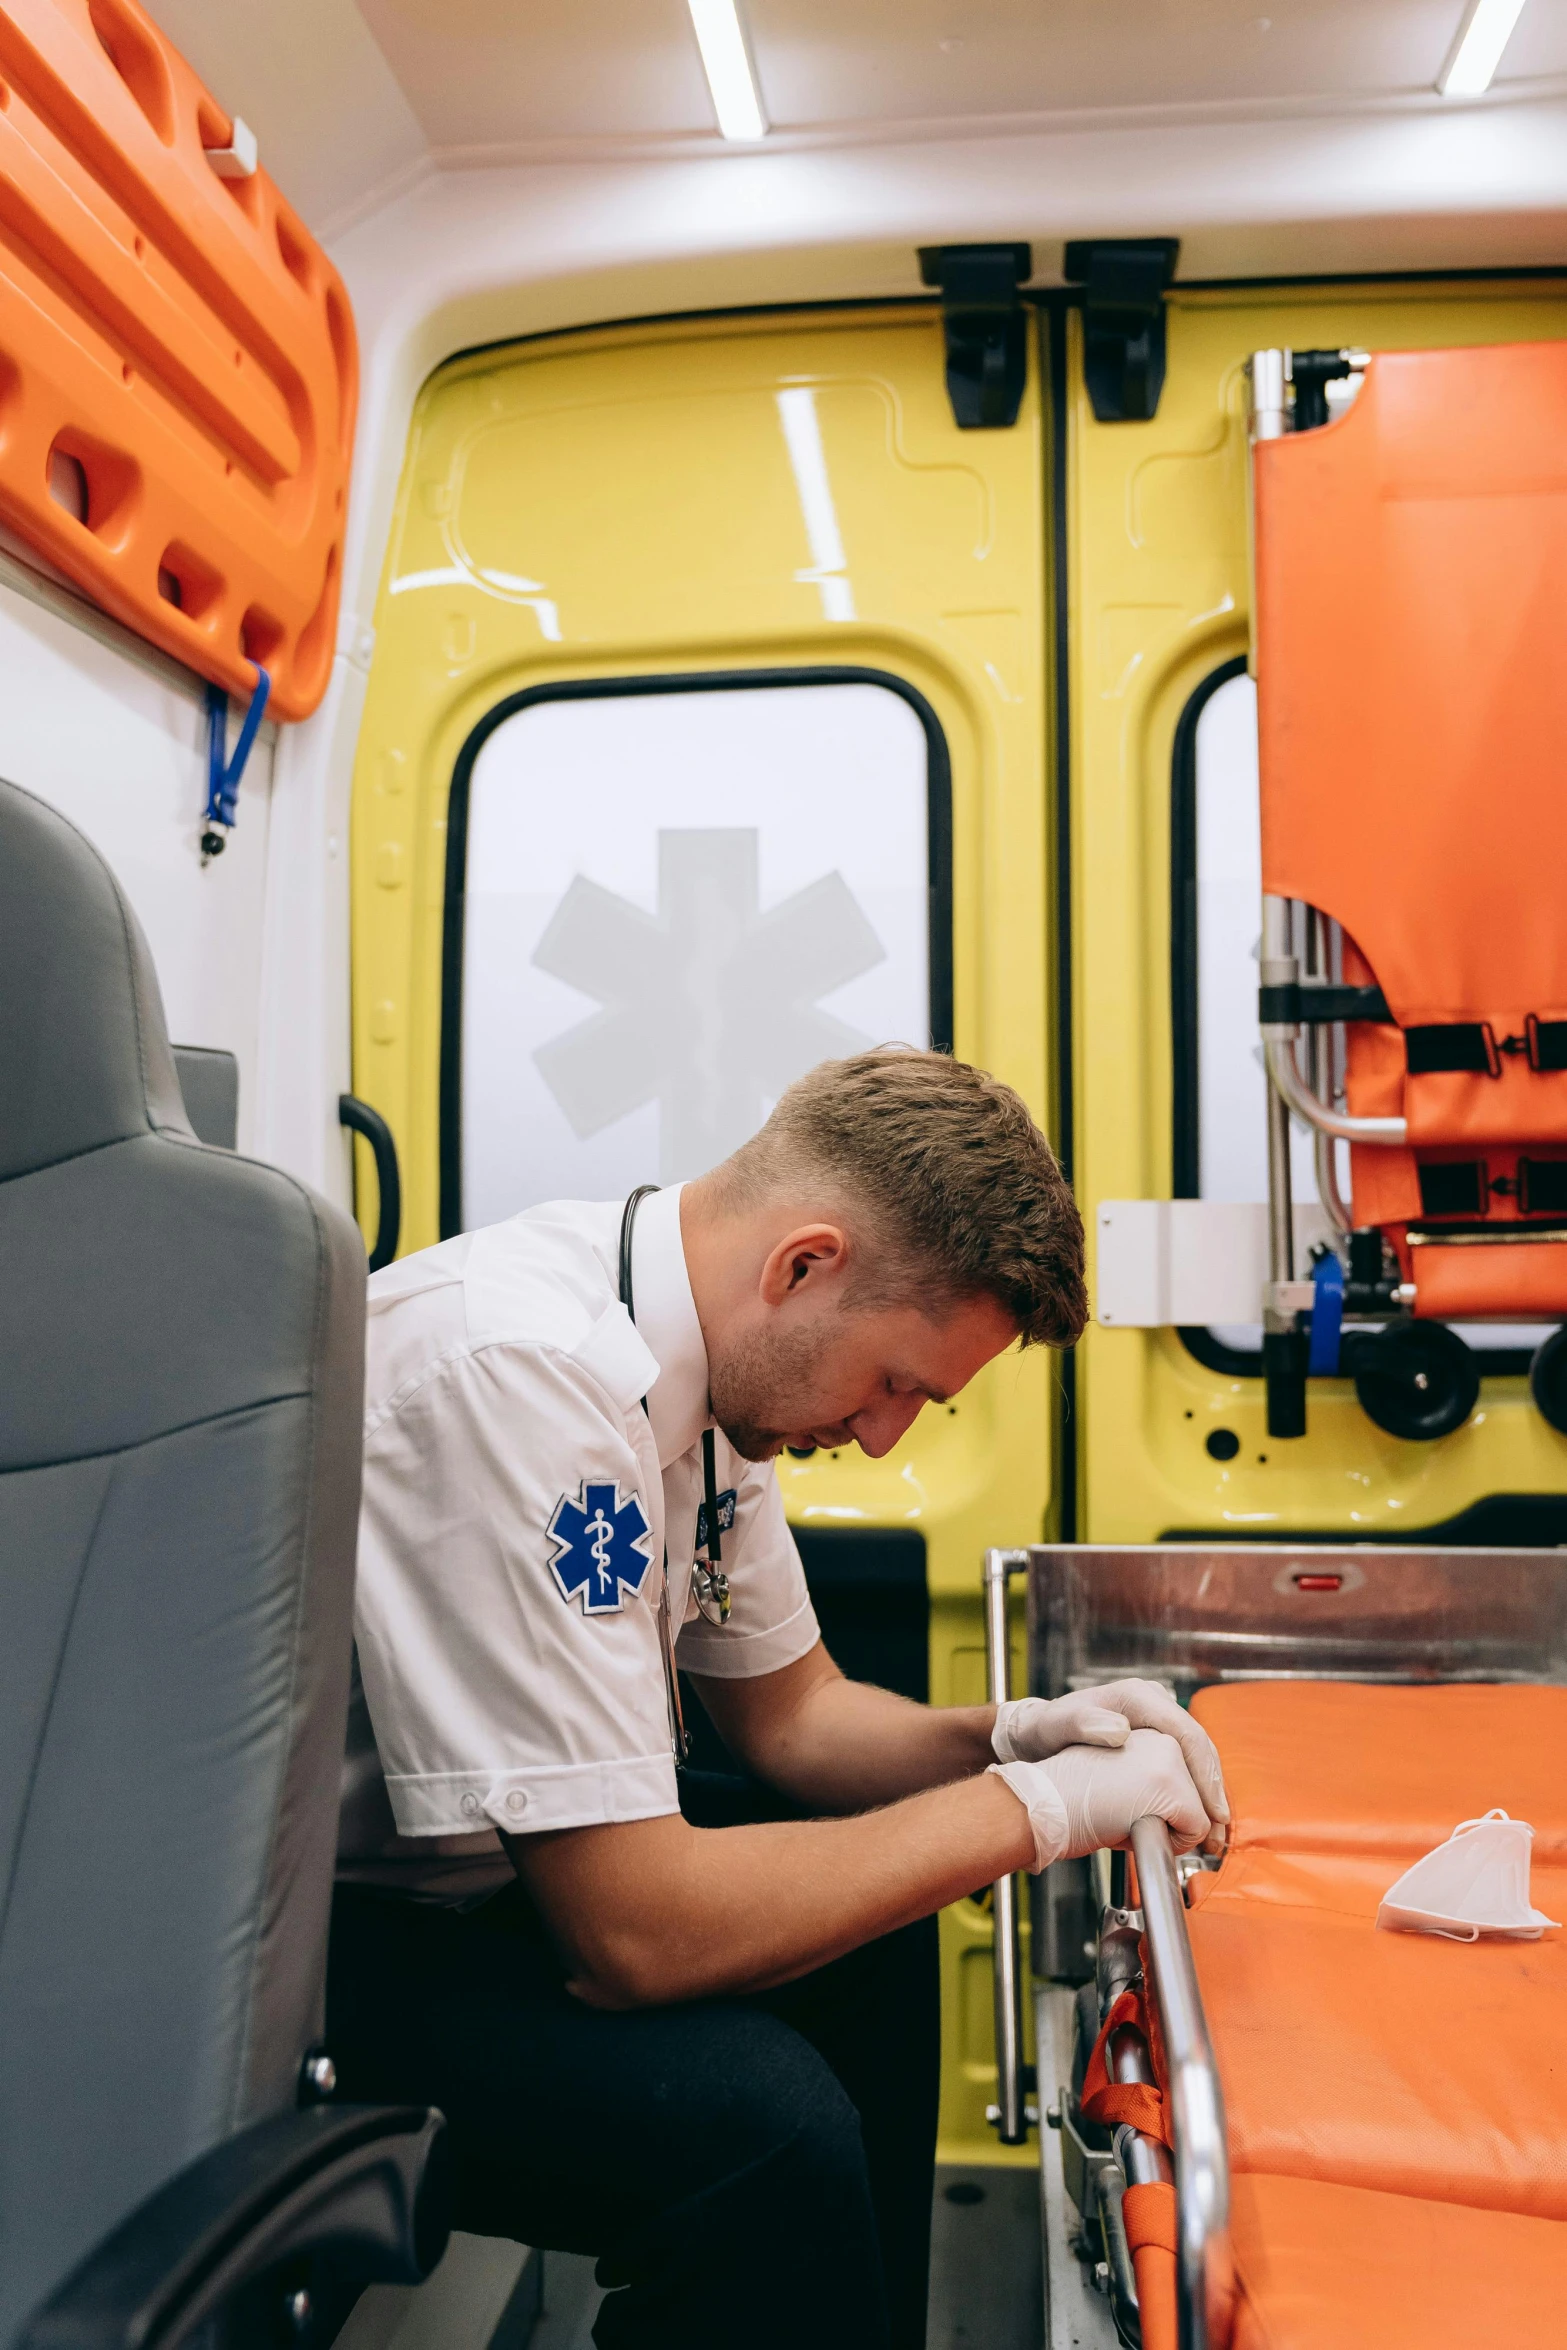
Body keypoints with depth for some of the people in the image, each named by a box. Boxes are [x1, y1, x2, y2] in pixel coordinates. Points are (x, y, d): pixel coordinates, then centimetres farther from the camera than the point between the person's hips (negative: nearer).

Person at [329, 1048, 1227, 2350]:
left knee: (876, 1920, 12)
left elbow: (789, 1714, 11)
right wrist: (1033, 1806, -21)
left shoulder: (695, 1360, -2)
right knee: (758, 2120, -26)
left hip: (456, 1858, 9)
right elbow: (634, 1934, -31)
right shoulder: (526, 1374, -31)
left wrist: (1008, 1735, -8)